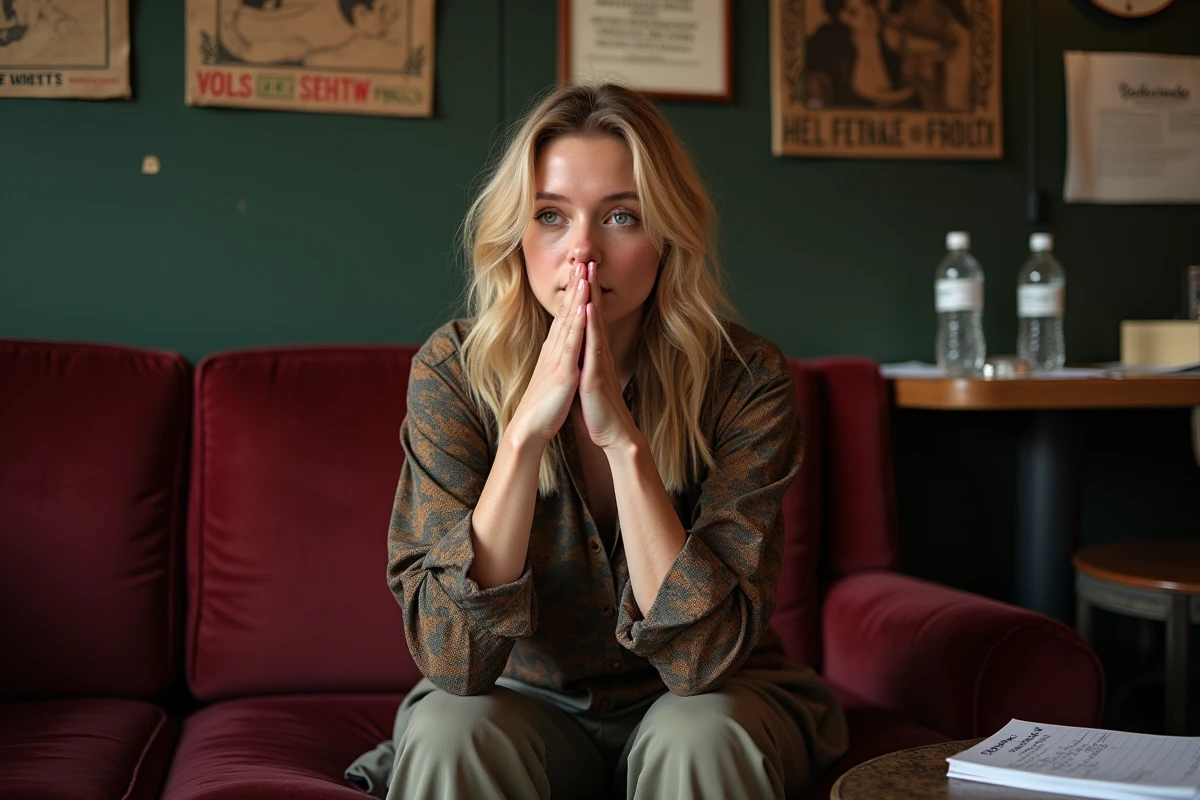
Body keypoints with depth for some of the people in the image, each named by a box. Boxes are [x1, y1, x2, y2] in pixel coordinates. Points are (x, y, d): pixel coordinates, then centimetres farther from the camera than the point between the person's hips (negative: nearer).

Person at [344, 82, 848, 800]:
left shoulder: (746, 380, -18)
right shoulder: (455, 371, -16)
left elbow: (706, 656, -24)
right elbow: (452, 660, -24)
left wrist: (622, 437, -33)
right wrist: (526, 428, -33)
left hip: (699, 705, 1)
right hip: (527, 702, 0)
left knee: (698, 738, -31)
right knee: (448, 734, -30)